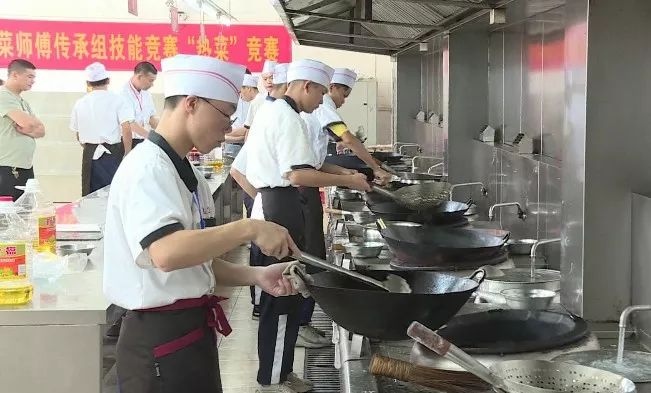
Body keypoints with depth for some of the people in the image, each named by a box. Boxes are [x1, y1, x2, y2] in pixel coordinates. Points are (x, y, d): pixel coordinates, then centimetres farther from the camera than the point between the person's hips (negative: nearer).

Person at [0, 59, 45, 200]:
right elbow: (27, 122, -21)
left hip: (26, 168, 9)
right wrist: (31, 124, 3)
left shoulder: (23, 102, 20)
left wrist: (27, 130, -8)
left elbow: (41, 131, 14)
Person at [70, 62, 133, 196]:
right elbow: (126, 128, -14)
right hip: (113, 154, -4)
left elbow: (79, 136, 15)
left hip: (90, 155, 4)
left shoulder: (80, 103, 9)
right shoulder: (116, 99, -4)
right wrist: (128, 154, -7)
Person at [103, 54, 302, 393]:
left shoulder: (187, 175, 11)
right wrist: (248, 229, -28)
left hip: (195, 333, 9)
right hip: (159, 341, -9)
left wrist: (255, 276, 1)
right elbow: (167, 253, -33)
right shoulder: (146, 169, -17)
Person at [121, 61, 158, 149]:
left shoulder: (146, 94, 11)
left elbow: (151, 117, 18)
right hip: (130, 141, -7)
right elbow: (131, 124, -20)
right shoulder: (124, 94, -15)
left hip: (144, 141, 7)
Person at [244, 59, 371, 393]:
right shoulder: (288, 118, -15)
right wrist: (348, 180, -17)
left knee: (277, 292, 16)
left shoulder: (269, 111, 16)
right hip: (281, 210, -10)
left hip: (267, 205, 10)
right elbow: (298, 175, -24)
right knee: (284, 295, -1)